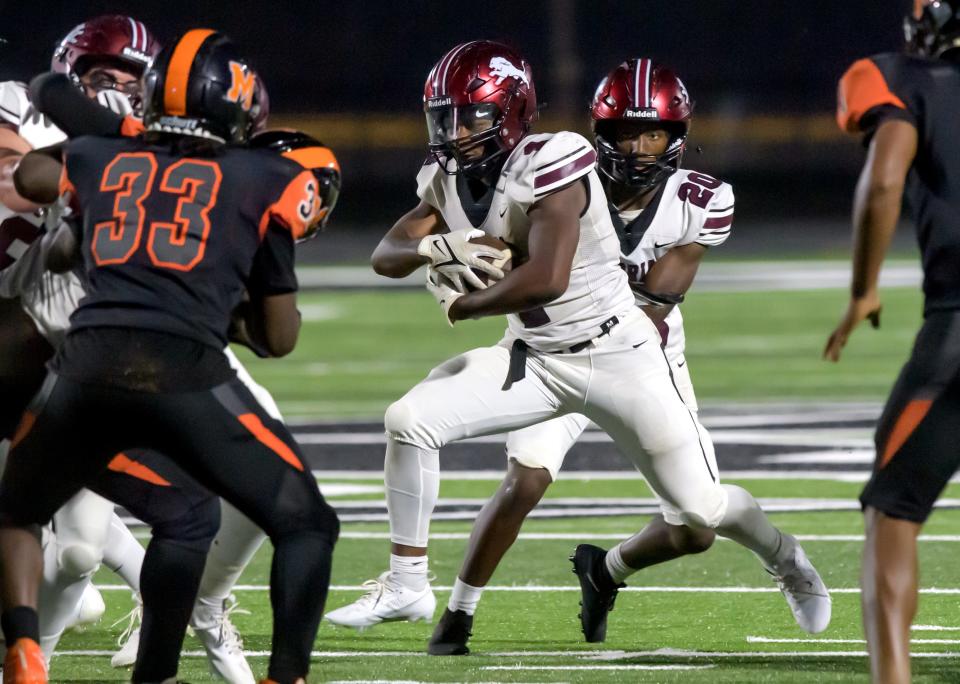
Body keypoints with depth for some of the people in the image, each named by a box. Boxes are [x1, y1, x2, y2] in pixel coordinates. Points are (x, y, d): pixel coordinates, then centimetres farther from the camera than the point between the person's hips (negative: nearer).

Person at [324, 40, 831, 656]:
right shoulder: (452, 180, -2)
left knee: (701, 508, 3)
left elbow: (547, 279, -35)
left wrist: (462, 306, -19)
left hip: (617, 356, -6)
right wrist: (431, 246, -27)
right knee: (410, 420, -15)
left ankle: (787, 561, 36)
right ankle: (406, 586, -3)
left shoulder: (548, 167, -26)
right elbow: (386, 255, -4)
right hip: (534, 359, 6)